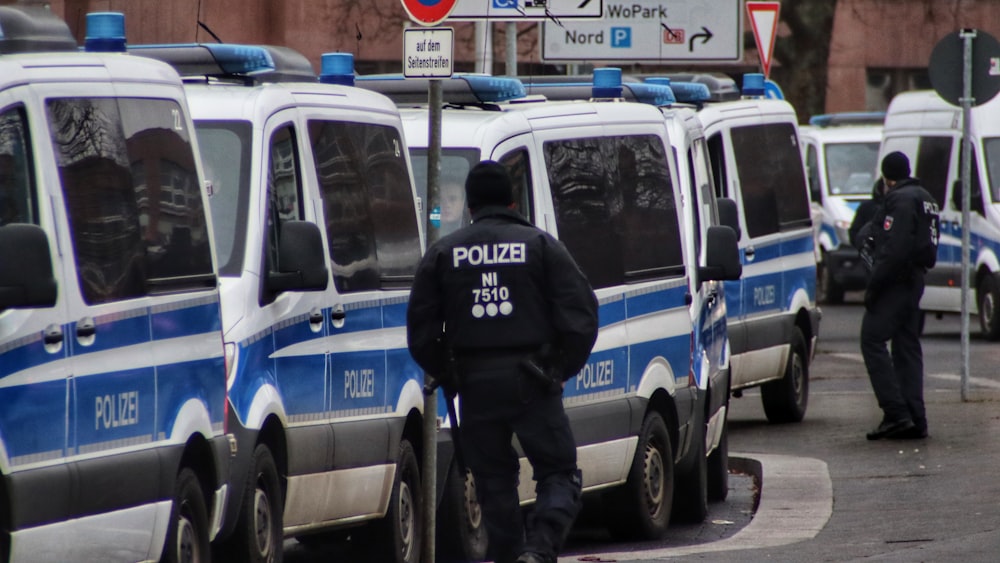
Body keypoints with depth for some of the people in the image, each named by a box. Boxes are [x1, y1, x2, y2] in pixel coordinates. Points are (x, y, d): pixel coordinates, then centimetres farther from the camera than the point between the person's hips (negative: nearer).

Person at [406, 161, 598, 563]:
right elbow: (580, 314, -4)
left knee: (494, 481, 12)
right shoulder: (540, 245, 2)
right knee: (558, 473, 3)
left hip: (474, 381, 2)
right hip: (531, 379, -2)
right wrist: (563, 368, 7)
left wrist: (448, 377, 15)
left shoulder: (443, 254, 7)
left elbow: (421, 331, 5)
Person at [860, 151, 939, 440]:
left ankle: (896, 413, -17)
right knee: (907, 347, 10)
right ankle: (915, 420, 7)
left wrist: (874, 284, -19)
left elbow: (895, 250, -22)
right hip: (914, 281, 10)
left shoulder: (900, 200, -13)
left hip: (895, 282, -10)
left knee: (873, 341, -9)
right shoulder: (924, 198, 19)